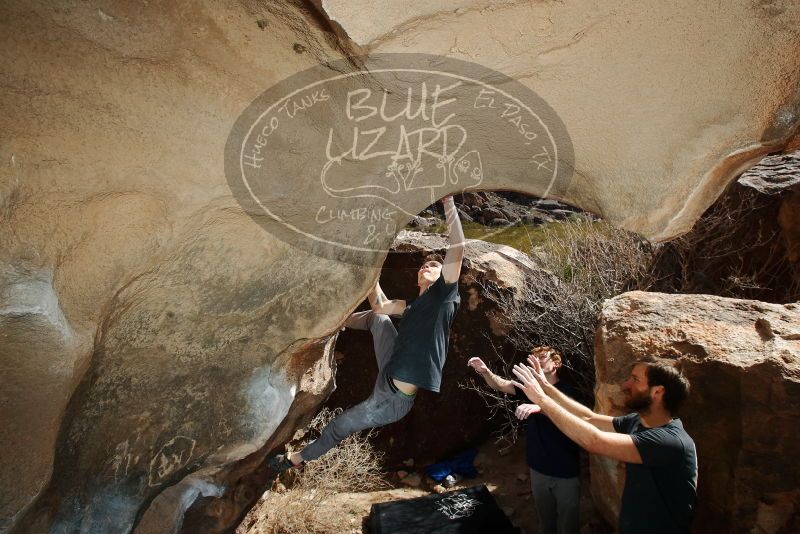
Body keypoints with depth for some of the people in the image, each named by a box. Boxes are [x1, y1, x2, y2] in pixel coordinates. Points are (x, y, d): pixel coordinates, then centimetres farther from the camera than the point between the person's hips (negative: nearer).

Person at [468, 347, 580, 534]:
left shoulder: (566, 390, -13)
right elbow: (500, 385, -7)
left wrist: (539, 406, -51)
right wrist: (485, 371, -28)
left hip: (565, 471, -5)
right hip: (538, 468, 5)